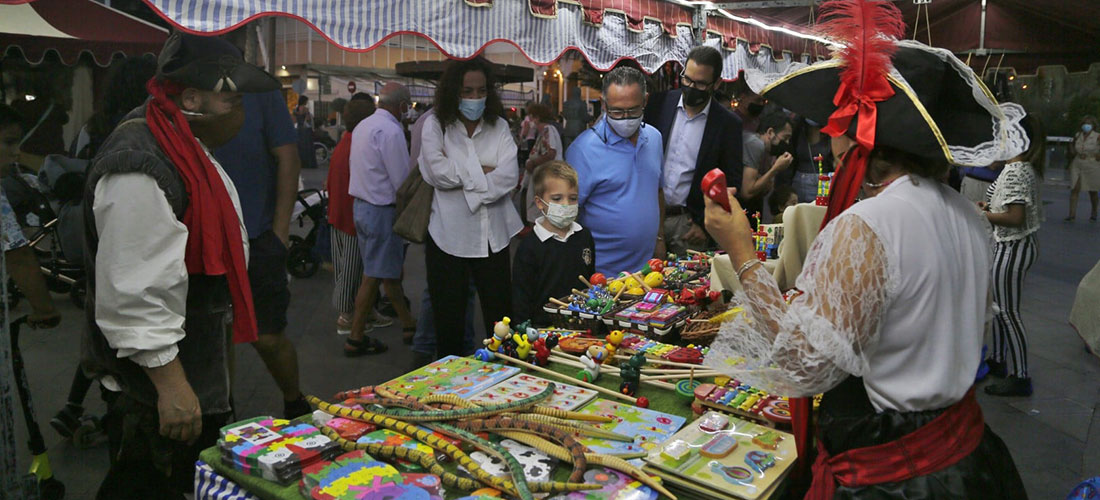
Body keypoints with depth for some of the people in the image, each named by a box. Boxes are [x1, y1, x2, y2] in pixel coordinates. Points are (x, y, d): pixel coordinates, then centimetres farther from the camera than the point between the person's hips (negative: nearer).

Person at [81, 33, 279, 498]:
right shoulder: (140, 171, -26)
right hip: (156, 376, -10)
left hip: (198, 362, 10)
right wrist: (170, 384, -25)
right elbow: (133, 296, -28)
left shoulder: (186, 146, 10)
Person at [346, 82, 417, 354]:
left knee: (390, 270, 17)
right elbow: (402, 181, -19)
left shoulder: (363, 125, 12)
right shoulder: (391, 131, -18)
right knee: (374, 276, 0)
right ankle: (355, 339, 8)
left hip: (362, 206, 10)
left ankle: (408, 325, 29)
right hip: (382, 209, -10)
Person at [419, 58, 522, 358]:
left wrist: (463, 176, -13)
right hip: (449, 236, -1)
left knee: (500, 316, 5)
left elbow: (509, 176, -8)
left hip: (493, 237, 1)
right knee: (448, 321, 9)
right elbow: (436, 172, -15)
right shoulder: (436, 126, 2)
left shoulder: (499, 127, 7)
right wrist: (485, 171, -9)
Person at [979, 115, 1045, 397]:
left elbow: (1015, 218, -26)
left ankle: (1020, 377, 7)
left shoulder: (1014, 171, -22)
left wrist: (981, 214, -16)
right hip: (1018, 245, 10)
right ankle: (998, 361, 32)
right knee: (999, 307, 20)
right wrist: (990, 206, 9)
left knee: (1008, 312, -2)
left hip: (1012, 248, -10)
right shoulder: (1026, 168, 9)